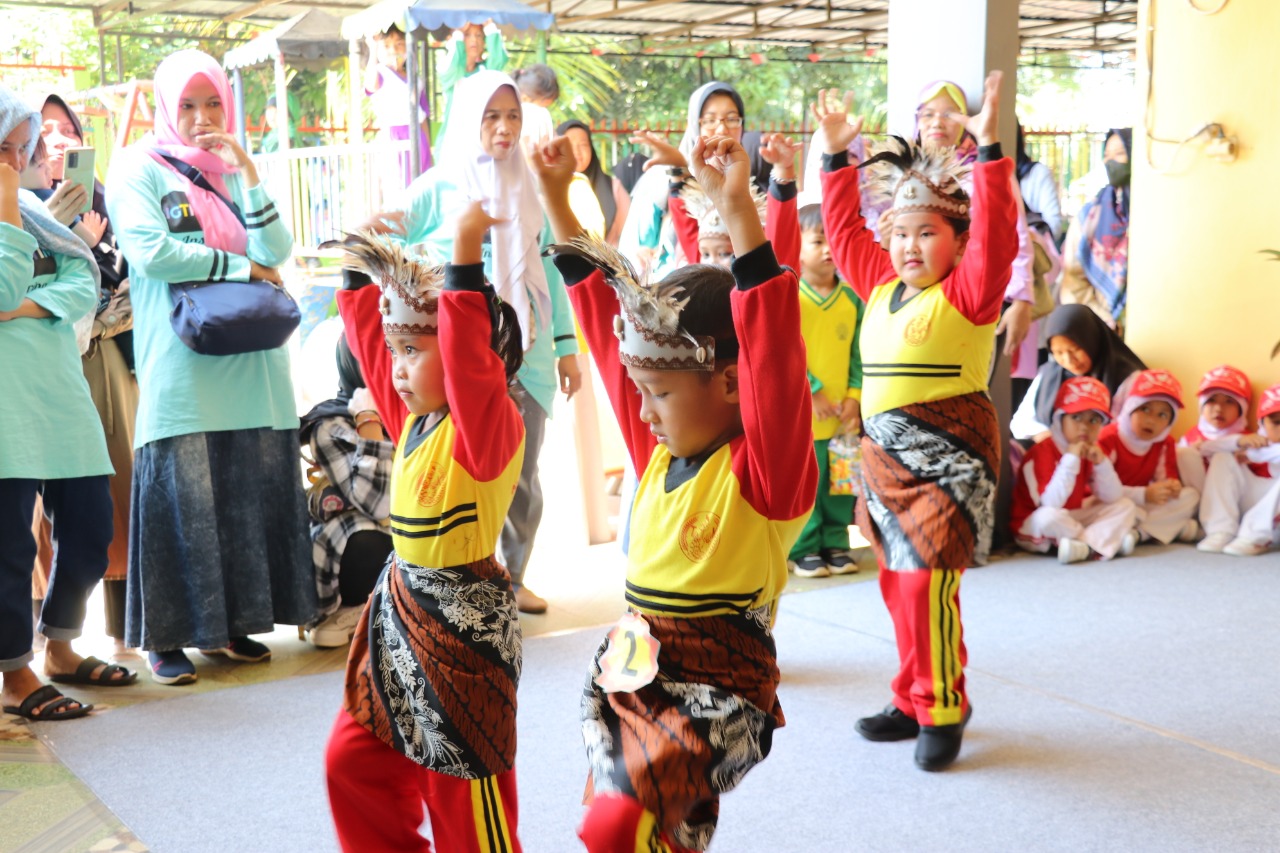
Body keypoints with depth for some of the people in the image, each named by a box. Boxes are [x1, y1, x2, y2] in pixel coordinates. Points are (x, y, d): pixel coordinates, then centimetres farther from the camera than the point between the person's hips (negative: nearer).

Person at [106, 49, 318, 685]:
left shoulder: (235, 173, 18)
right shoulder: (136, 169, 4)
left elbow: (276, 252, 5)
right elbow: (149, 251, -12)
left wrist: (249, 175, -5)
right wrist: (242, 265, -5)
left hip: (251, 366, 5)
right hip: (180, 366, -5)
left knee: (250, 494, 4)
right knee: (181, 500, -5)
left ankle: (229, 622, 15)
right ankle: (167, 638, 4)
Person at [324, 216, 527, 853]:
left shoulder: (488, 423, -19)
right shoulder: (417, 414, 5)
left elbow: (470, 360, -39)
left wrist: (465, 253, -41)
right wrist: (369, 277, 20)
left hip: (462, 620, -9)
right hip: (400, 609, 9)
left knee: (465, 800, 4)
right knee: (354, 758, 20)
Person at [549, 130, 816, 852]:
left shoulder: (767, 467, -12)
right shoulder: (659, 450, 7)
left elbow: (775, 359, -29)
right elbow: (606, 320, 10)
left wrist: (739, 212, -37)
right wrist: (560, 204, 10)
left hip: (718, 693, -8)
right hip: (632, 676, 8)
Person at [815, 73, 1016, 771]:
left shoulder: (968, 293, -6)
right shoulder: (882, 286, 12)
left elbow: (995, 233, -20)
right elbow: (844, 230, 20)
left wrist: (988, 151, -25)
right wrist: (837, 156, 18)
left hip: (945, 459, -7)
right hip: (886, 456, 8)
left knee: (926, 584, -11)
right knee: (898, 583, 13)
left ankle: (942, 708, 5)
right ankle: (914, 701, 27)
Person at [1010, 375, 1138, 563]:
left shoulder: (1093, 453, 1)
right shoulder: (1043, 452, -21)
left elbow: (1114, 498, -5)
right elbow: (1051, 504, -33)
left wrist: (1101, 463, -20)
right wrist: (1070, 459, -34)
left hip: (1073, 520, 7)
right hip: (1033, 524, -7)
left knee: (1125, 506, -3)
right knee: (1049, 516, -40)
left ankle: (1087, 546, -26)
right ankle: (1111, 541, -19)